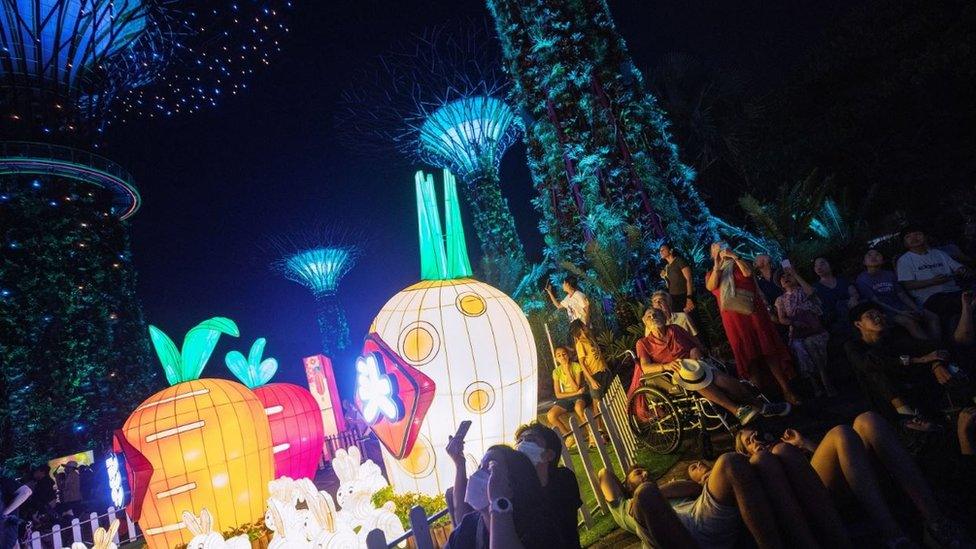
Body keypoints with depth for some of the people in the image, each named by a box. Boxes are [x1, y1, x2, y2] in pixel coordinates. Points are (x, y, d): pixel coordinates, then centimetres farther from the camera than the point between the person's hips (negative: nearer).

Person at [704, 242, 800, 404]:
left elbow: (748, 273, -7)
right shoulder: (712, 273, 15)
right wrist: (717, 266, -10)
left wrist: (734, 256, -9)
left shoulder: (739, 265, 15)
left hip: (753, 310, 0)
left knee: (768, 350, -4)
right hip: (733, 319, 1)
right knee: (748, 355, 0)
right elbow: (711, 286, -6)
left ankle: (786, 390, 0)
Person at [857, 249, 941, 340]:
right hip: (885, 311, -6)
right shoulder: (861, 280, -3)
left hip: (902, 307, 6)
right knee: (910, 322, -31)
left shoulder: (889, 275, 16)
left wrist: (917, 309, -5)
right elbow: (875, 302, -9)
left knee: (933, 317, -13)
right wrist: (899, 312, -17)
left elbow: (902, 295, 11)